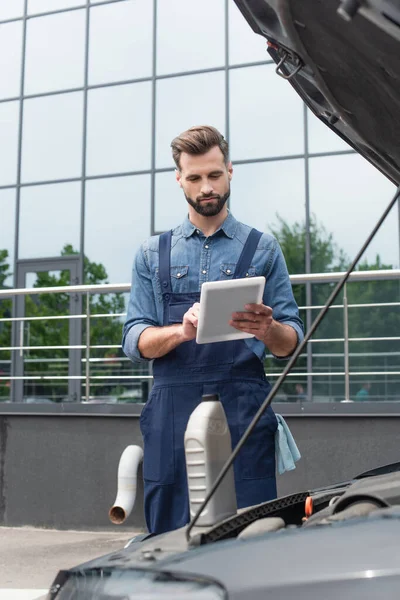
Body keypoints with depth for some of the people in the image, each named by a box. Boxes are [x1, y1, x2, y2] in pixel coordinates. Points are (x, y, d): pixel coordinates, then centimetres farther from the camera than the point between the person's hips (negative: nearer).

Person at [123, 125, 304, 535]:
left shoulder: (262, 249, 12)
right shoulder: (153, 254, 15)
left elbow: (290, 344, 7)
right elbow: (134, 341, 5)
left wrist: (267, 329, -17)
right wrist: (183, 331, -15)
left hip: (244, 409, -1)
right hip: (172, 411, 1)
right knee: (172, 536, 2)